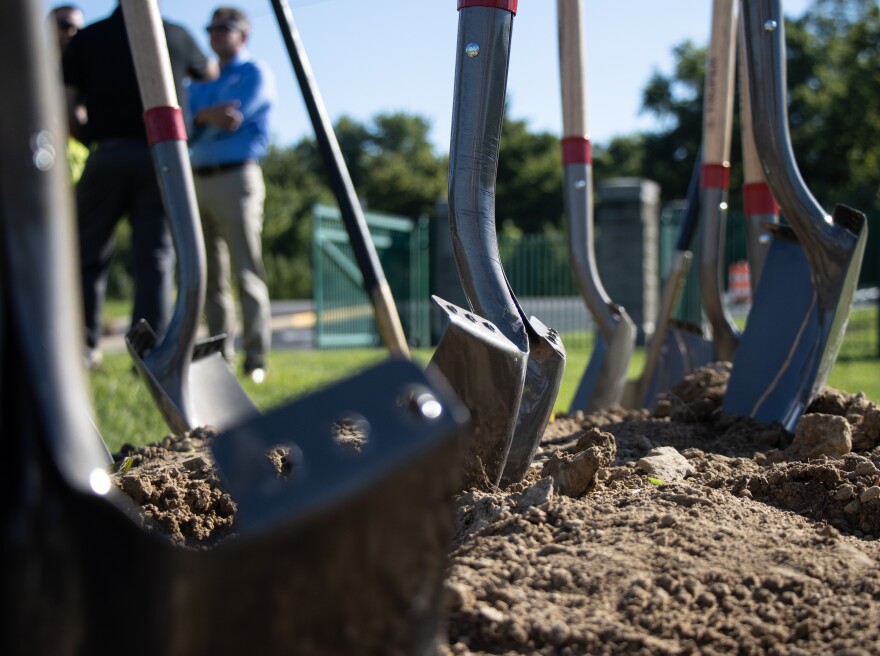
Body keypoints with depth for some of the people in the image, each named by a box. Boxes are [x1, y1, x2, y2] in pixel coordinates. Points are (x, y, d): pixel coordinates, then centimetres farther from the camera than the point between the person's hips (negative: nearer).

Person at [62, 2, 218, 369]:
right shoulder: (176, 35, 9)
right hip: (162, 157, 0)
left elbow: (67, 107, 1)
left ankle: (82, 349, 4)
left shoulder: (86, 38, 6)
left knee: (88, 255, 8)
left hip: (107, 156, 0)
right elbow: (208, 74, 29)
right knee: (155, 257, 2)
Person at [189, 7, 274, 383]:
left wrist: (198, 122, -1)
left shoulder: (255, 74, 4)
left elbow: (232, 119, -11)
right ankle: (219, 356, 11)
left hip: (236, 178, -7)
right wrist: (205, 117, -13)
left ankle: (256, 359, -10)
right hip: (197, 180, 7)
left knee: (246, 274, -10)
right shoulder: (201, 82, 22)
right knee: (209, 276, 6)